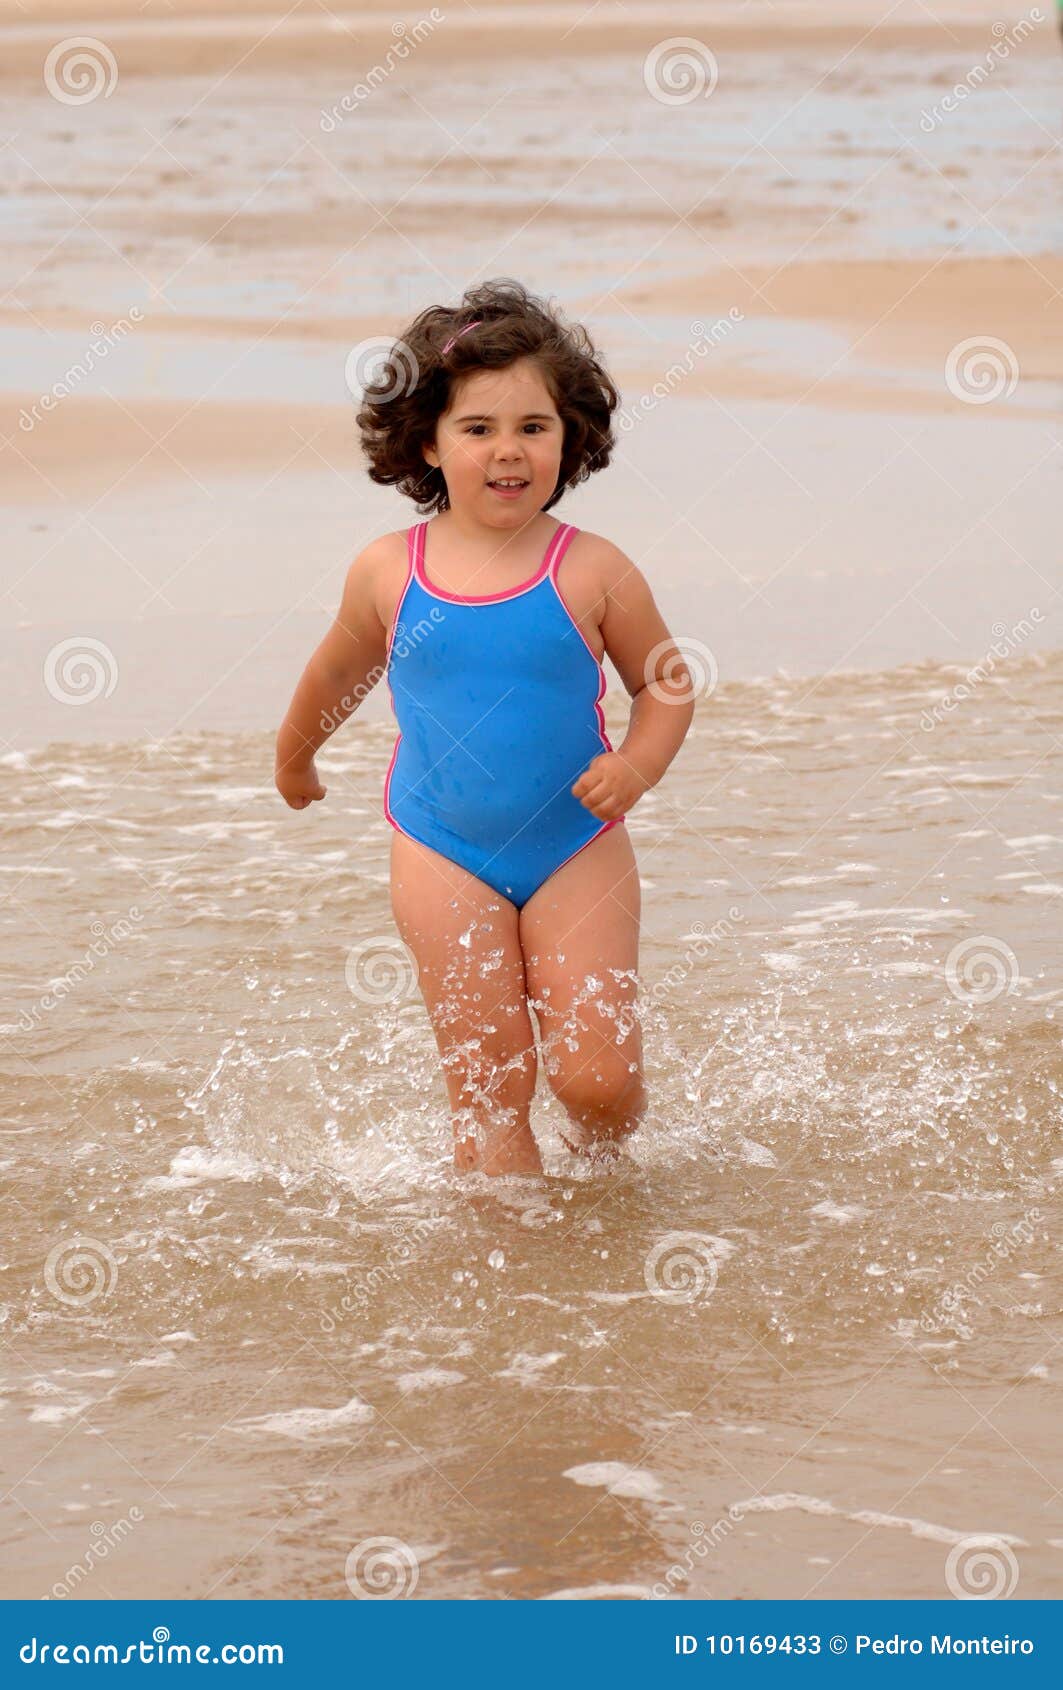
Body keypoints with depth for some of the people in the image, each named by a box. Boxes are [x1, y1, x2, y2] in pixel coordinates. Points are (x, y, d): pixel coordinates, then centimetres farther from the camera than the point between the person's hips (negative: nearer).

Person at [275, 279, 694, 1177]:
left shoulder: (592, 572, -9)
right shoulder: (389, 573, -4)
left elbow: (665, 683, 3)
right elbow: (340, 674, 16)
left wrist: (637, 766, -16)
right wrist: (294, 756, 32)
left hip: (575, 849, -1)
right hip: (445, 856, 1)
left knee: (596, 1077, -4)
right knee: (488, 1086, -1)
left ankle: (602, 1170, 28)